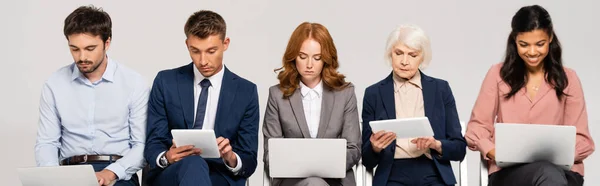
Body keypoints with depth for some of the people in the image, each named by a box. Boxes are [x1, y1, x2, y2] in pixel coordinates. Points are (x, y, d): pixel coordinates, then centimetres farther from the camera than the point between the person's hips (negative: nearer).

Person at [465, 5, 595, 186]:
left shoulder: (567, 78, 11)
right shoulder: (499, 74, 10)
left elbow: (582, 139, 8)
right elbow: (477, 126, 7)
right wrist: (493, 152, -15)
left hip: (561, 168, 1)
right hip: (509, 170, -1)